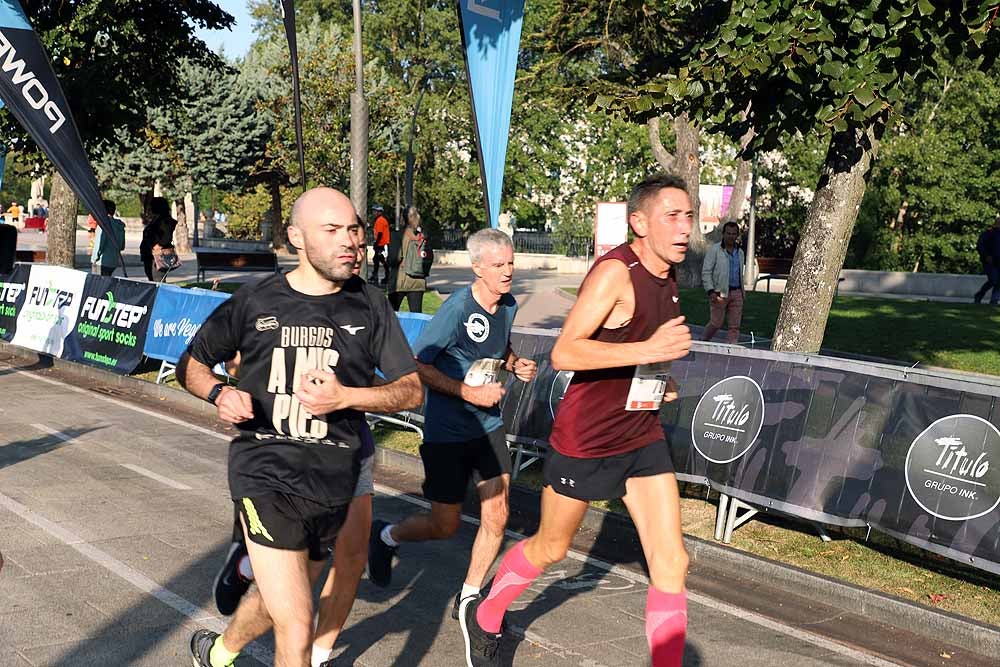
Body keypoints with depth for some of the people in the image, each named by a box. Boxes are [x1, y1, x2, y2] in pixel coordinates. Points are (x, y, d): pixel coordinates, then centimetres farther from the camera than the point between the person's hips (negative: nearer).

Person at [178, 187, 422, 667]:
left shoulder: (369, 306, 1)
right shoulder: (254, 303, -3)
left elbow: (411, 390, 1)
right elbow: (191, 365, 9)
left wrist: (345, 396, -16)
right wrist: (220, 394, -13)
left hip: (333, 483, 4)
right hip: (266, 477, -4)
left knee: (278, 605, 25)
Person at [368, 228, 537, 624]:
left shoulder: (508, 306, 2)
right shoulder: (457, 309, -21)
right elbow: (416, 366, -19)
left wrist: (516, 365, 0)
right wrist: (469, 392, -22)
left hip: (488, 426, 6)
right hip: (447, 431, -6)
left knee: (496, 517, 2)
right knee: (445, 526, 3)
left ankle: (469, 598, 21)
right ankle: (386, 536, 34)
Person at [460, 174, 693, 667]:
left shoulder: (666, 276, 6)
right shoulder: (615, 272, -21)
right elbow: (563, 353, -29)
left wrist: (659, 380, 10)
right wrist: (648, 351, -35)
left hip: (642, 437, 7)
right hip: (585, 439, -7)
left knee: (671, 562, -1)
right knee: (550, 548, 14)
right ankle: (483, 617, 40)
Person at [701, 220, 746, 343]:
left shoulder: (740, 252, 16)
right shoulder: (714, 249, -2)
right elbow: (706, 272, -6)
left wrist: (742, 293, 18)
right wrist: (711, 291, -17)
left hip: (736, 293, 5)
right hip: (720, 292, -5)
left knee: (735, 325, 1)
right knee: (716, 323, -4)